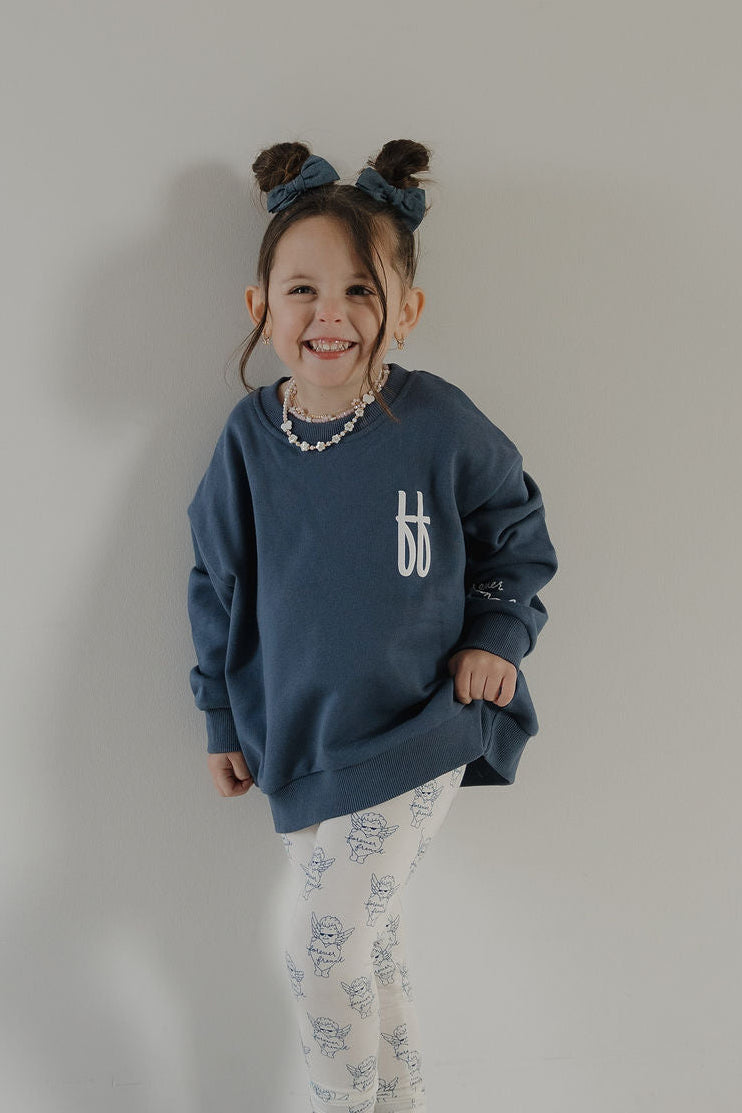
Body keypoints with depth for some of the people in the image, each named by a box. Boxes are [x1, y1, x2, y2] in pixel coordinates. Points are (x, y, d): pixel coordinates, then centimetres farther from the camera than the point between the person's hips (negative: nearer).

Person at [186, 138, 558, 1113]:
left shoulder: (439, 423, -13)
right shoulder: (250, 436, -4)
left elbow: (518, 533, 4)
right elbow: (220, 584, 7)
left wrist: (498, 633, -7)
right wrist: (224, 722, 10)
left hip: (413, 737, -4)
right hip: (299, 741, 4)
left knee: (319, 952, -1)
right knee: (368, 948, 17)